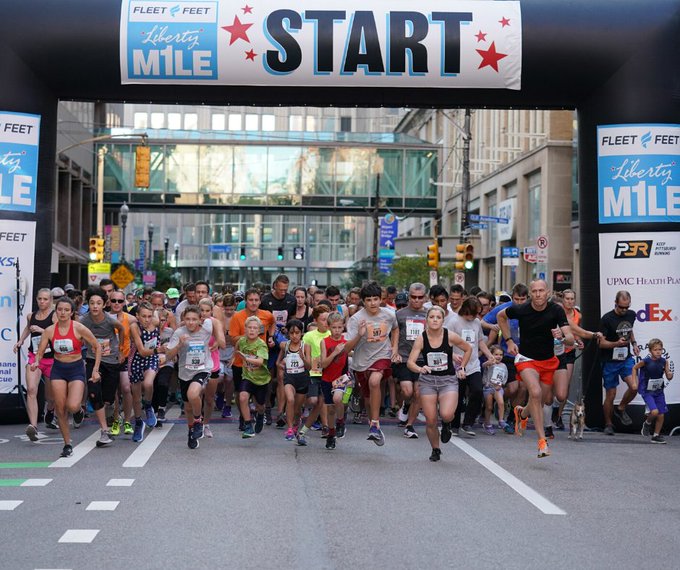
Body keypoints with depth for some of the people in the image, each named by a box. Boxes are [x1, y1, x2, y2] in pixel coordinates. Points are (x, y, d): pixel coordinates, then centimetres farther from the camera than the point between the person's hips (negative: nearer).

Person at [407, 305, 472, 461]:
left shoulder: (450, 336, -9)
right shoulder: (421, 338, -9)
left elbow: (468, 349, 9)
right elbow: (410, 362, -14)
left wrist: (462, 368, 4)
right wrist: (420, 369, -33)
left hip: (448, 380, -1)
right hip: (427, 380, 1)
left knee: (446, 414, -23)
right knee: (430, 420, -1)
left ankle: (447, 424, 15)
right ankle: (435, 450, 24)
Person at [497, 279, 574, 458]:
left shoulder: (556, 310, -14)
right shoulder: (520, 310, -16)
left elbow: (571, 340, -19)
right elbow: (501, 316, 7)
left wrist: (563, 336, -42)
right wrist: (509, 341, 1)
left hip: (549, 361, 3)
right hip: (526, 358, -3)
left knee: (545, 400, 14)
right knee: (535, 393, -27)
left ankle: (522, 413, 49)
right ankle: (542, 441, -23)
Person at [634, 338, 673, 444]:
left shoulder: (664, 361, -6)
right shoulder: (645, 361, -16)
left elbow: (669, 378, 1)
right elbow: (635, 368, 1)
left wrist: (670, 374, -22)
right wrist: (635, 382, -2)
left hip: (659, 391, 4)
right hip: (647, 391, -4)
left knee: (661, 415, 4)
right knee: (654, 412, -21)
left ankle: (656, 436, 22)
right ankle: (647, 423, 12)